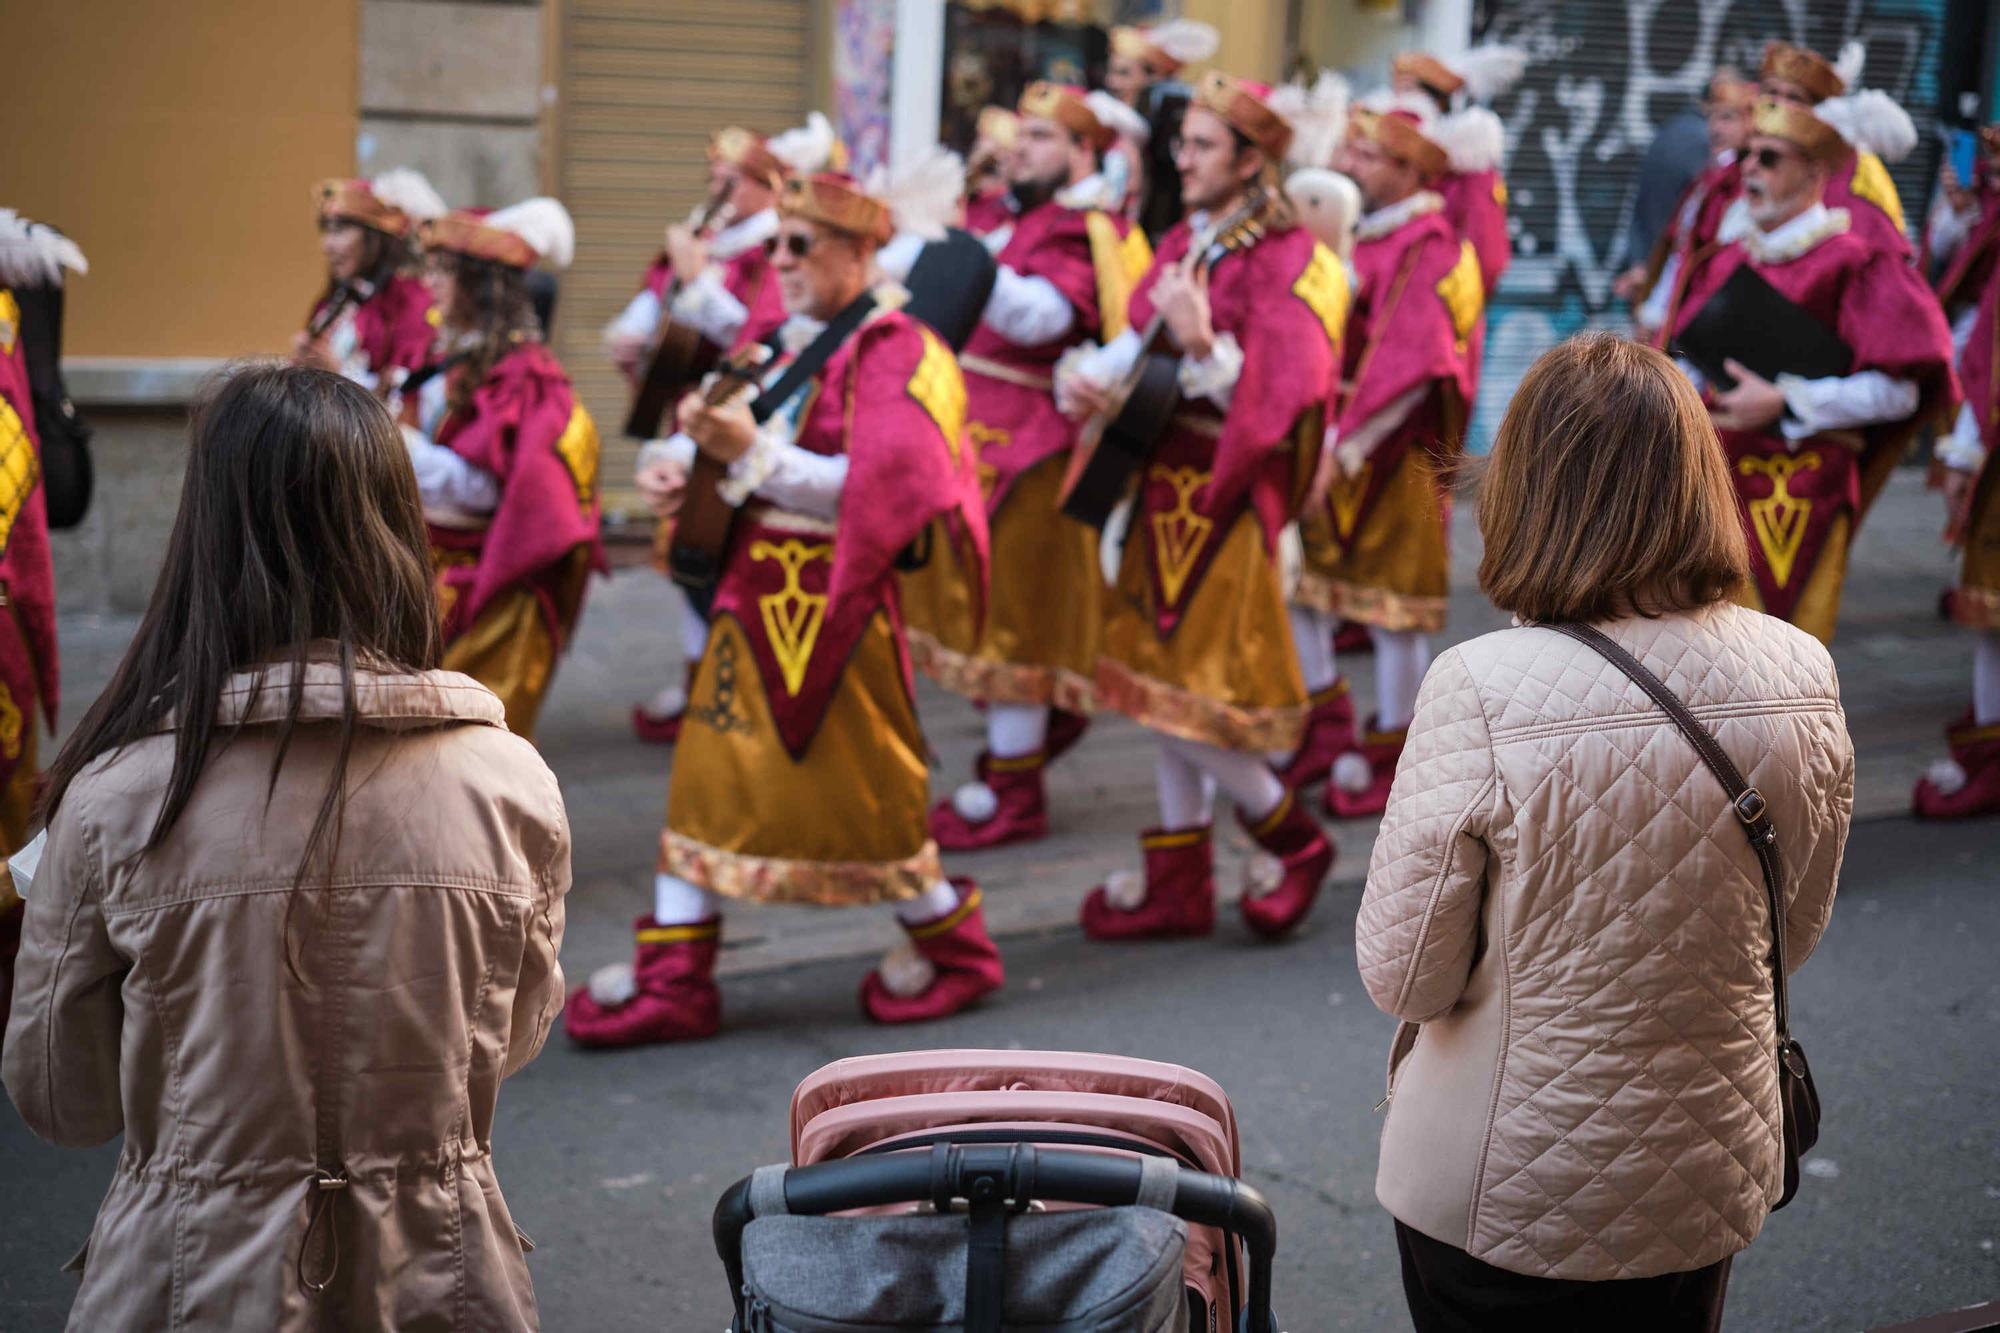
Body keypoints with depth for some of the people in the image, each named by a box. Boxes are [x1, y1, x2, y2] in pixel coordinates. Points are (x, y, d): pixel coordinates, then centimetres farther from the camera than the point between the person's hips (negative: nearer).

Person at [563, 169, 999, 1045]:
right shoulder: (799, 341, 14)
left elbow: (871, 487, -23)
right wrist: (682, 456, -4)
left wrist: (753, 452, -28)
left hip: (830, 601, -8)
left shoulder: (893, 350, -12)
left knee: (856, 783, 1)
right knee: (711, 776, 7)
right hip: (755, 587, 8)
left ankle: (952, 945, 22)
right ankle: (674, 977, 12)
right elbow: (736, 429, 18)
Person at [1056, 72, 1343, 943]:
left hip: (1228, 495, -7)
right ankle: (1179, 879, 21)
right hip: (1163, 480, 8)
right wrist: (1081, 375, -12)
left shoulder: (1287, 259, -12)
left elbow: (1276, 397, -18)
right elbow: (1134, 346, 8)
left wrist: (1202, 341, -31)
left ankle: (1291, 837, 17)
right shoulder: (1183, 243, 10)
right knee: (1159, 686, 11)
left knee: (1183, 697, -5)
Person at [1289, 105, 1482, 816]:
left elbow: (1409, 369, -22)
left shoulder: (1428, 251, -14)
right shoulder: (1363, 237, 11)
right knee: (1294, 571, 9)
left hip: (1391, 453, -8)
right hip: (1332, 440, 8)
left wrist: (1342, 452, -25)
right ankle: (1327, 725, 22)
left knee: (1392, 606, 1)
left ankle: (1390, 758, 12)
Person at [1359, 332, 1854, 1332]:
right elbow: (1795, 937, 4)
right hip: (1708, 1184, 4)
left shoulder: (1480, 693, -25)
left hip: (1501, 1200, -3)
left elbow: (1402, 980, -16)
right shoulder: (1802, 676, -11)